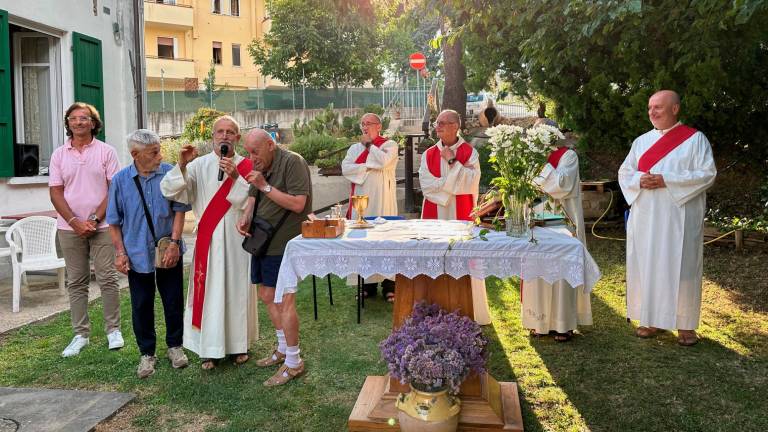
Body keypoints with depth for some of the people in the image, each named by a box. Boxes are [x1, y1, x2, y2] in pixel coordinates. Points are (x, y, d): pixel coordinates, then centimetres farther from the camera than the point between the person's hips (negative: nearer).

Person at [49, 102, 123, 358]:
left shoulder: (106, 151, 1)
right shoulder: (59, 155, 7)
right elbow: (56, 193, 3)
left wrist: (94, 219, -11)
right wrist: (75, 222, -9)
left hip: (101, 226, -2)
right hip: (70, 228, 3)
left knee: (107, 279, -1)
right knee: (76, 282, 7)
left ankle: (113, 330, 11)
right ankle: (81, 334, 15)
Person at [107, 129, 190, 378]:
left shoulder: (170, 174, -6)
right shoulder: (121, 180, -4)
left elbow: (179, 210, -3)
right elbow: (114, 221, 3)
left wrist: (175, 242, -11)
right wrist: (120, 252, -2)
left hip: (169, 252, 0)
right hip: (137, 254, 0)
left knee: (173, 302, 10)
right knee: (141, 307, 9)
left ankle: (175, 346, 28)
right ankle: (147, 353, 24)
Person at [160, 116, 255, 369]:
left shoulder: (246, 166, 4)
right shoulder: (199, 165, 5)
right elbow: (168, 190, -3)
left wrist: (235, 176, -20)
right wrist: (182, 165, -17)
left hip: (238, 238, 0)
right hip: (209, 238, 0)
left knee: (237, 289, 7)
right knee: (209, 290, 1)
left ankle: (238, 344, 21)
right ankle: (210, 349, 10)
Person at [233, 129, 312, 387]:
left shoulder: (292, 162, -14)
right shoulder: (260, 166, 12)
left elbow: (298, 204, -21)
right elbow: (252, 197, 20)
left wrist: (265, 186, -22)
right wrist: (245, 218, 0)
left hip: (284, 244, -9)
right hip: (262, 240, 9)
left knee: (285, 299, -5)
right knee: (267, 295, 16)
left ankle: (293, 362, 7)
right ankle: (283, 348, 33)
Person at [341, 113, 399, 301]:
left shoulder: (389, 144, 4)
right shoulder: (355, 148, 16)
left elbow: (383, 161, -17)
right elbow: (345, 168, 0)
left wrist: (369, 144, -2)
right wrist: (368, 168, -10)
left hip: (382, 200, -4)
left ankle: (389, 284, 0)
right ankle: (368, 284, 11)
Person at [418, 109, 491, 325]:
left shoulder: (470, 153, 1)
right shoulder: (429, 154, 7)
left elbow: (471, 184, -12)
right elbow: (426, 186, -6)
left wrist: (452, 161, -12)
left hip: (461, 217, -2)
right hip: (434, 216, 2)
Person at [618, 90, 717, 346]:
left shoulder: (695, 139, -1)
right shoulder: (641, 141, 13)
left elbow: (707, 174, -8)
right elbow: (624, 172, 13)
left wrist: (666, 180, -17)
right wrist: (640, 180, -10)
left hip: (679, 218, -4)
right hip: (645, 218, 4)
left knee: (680, 268, -2)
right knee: (646, 266, 6)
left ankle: (685, 324, 9)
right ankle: (653, 320, 16)